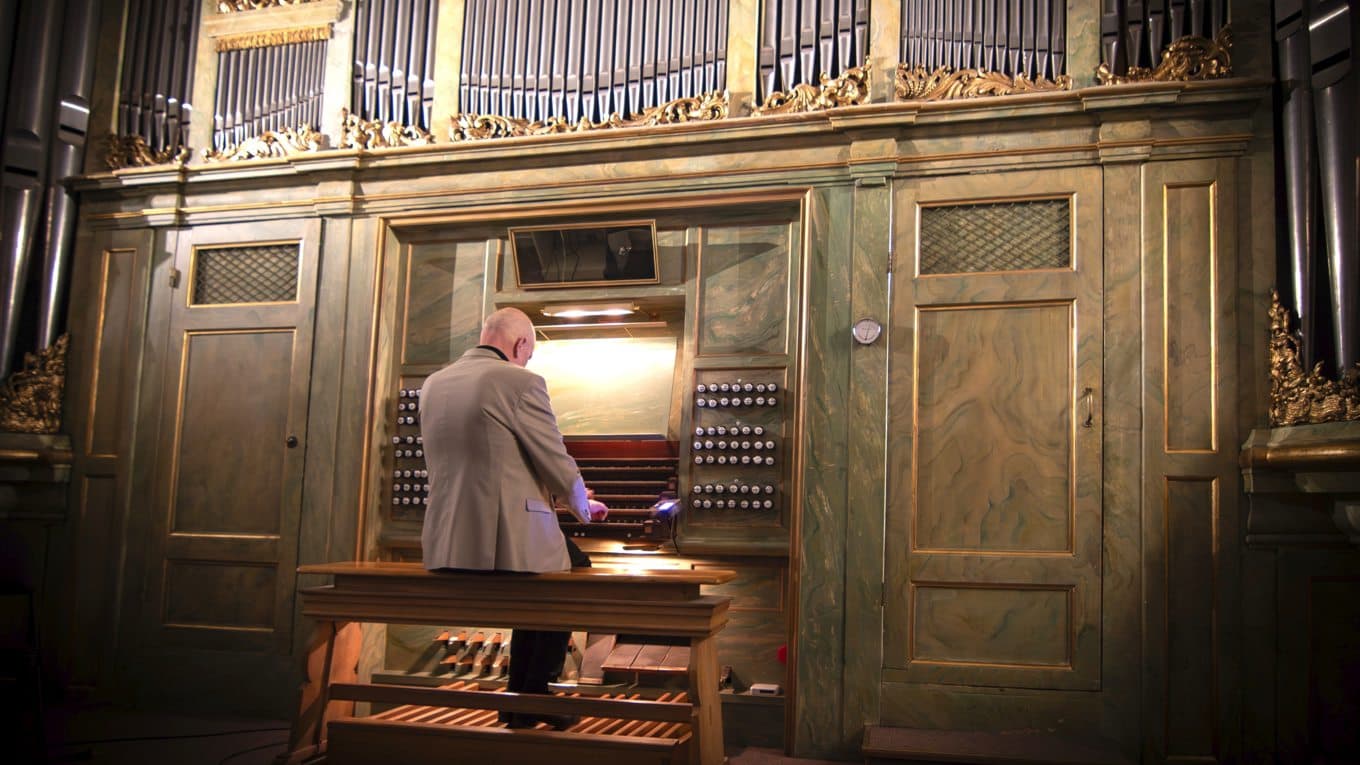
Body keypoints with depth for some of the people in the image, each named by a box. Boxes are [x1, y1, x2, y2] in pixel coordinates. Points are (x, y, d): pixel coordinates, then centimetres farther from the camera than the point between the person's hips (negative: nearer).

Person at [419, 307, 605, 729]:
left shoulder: (433, 384, 12)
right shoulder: (520, 382, -10)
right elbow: (559, 466, -6)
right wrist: (584, 508, 16)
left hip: (446, 546, 7)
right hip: (509, 539, -7)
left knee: (536, 594, 31)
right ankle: (531, 697, 24)